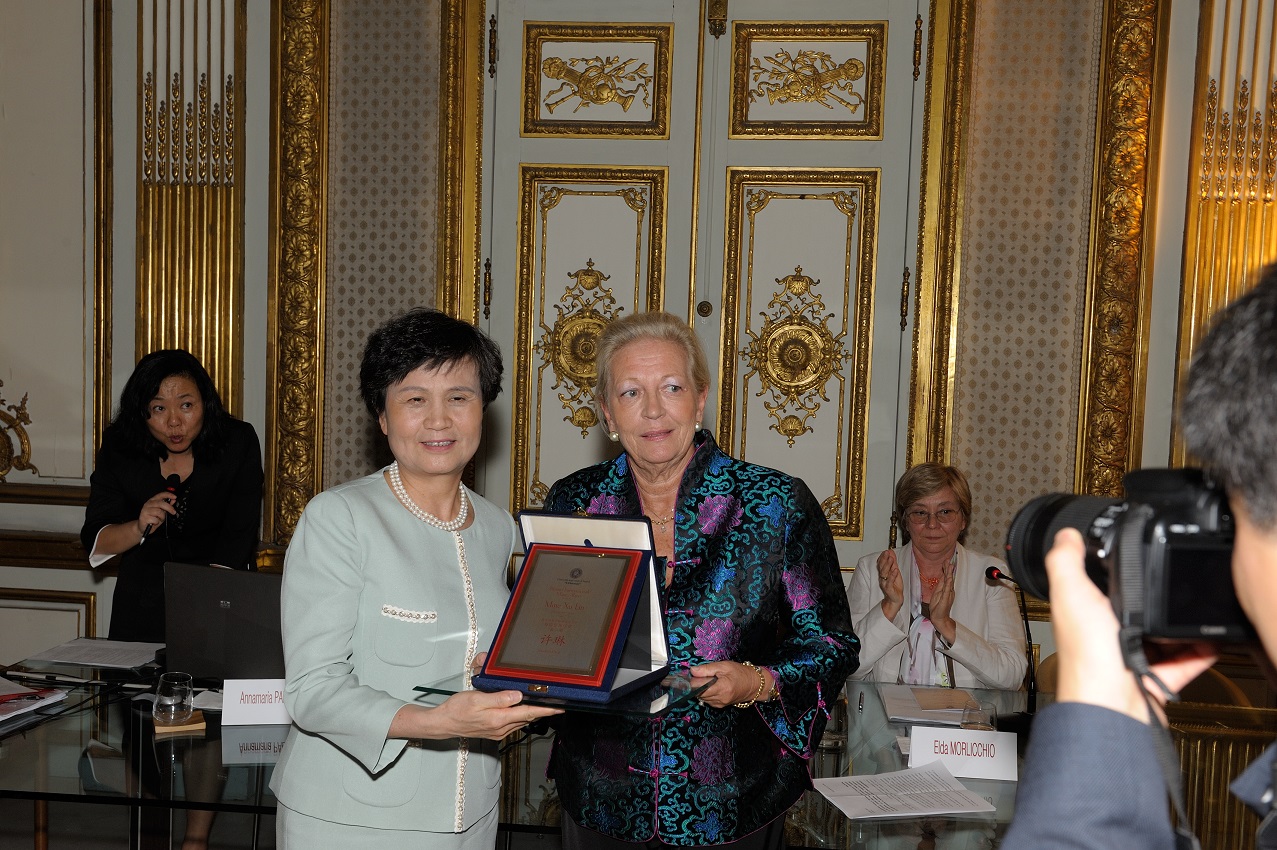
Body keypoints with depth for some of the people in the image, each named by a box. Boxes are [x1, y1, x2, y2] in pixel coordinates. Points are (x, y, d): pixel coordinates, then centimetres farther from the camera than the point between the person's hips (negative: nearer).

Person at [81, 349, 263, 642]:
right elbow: (94, 541, -4)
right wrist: (139, 529, -24)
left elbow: (238, 539, -13)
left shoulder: (238, 442, -9)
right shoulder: (118, 447, -4)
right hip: (143, 601, 2)